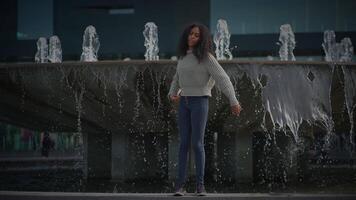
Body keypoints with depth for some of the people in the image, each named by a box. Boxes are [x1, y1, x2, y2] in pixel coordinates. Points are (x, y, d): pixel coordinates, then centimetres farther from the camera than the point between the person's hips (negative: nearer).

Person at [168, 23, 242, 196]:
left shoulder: (206, 57, -10)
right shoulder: (183, 57, 11)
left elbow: (222, 78, -15)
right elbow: (177, 81, 22)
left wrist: (233, 101, -21)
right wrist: (172, 95, 4)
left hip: (200, 102, -5)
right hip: (184, 102, 5)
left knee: (197, 144, -8)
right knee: (184, 143, 0)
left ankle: (200, 185, 1)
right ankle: (180, 185, 0)